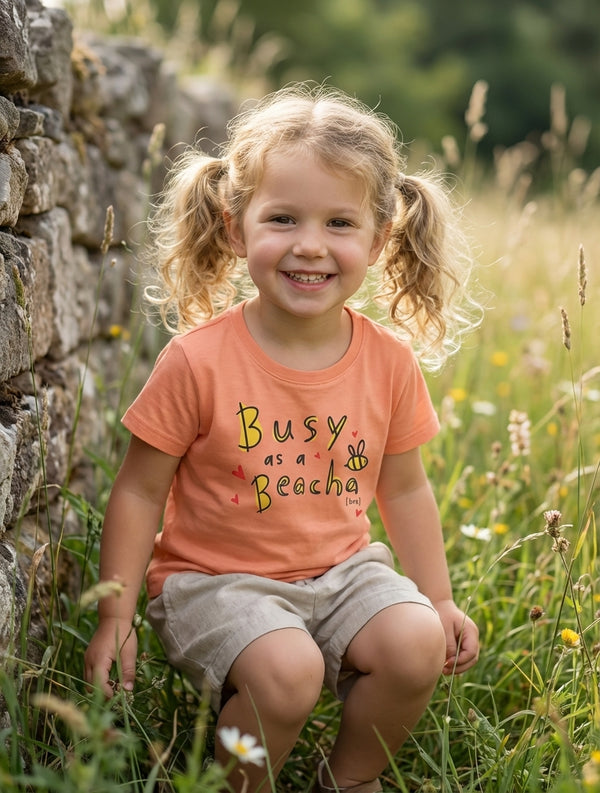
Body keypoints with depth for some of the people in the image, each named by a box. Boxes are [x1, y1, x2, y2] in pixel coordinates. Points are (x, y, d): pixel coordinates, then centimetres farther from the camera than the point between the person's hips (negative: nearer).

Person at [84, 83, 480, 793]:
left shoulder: (391, 360, -4)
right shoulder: (199, 361, -17)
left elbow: (403, 489, 9)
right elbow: (139, 492, -8)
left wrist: (439, 599, 9)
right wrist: (114, 619, -9)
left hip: (343, 569, 4)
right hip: (216, 578, -4)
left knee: (419, 644, -20)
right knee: (287, 671, -30)